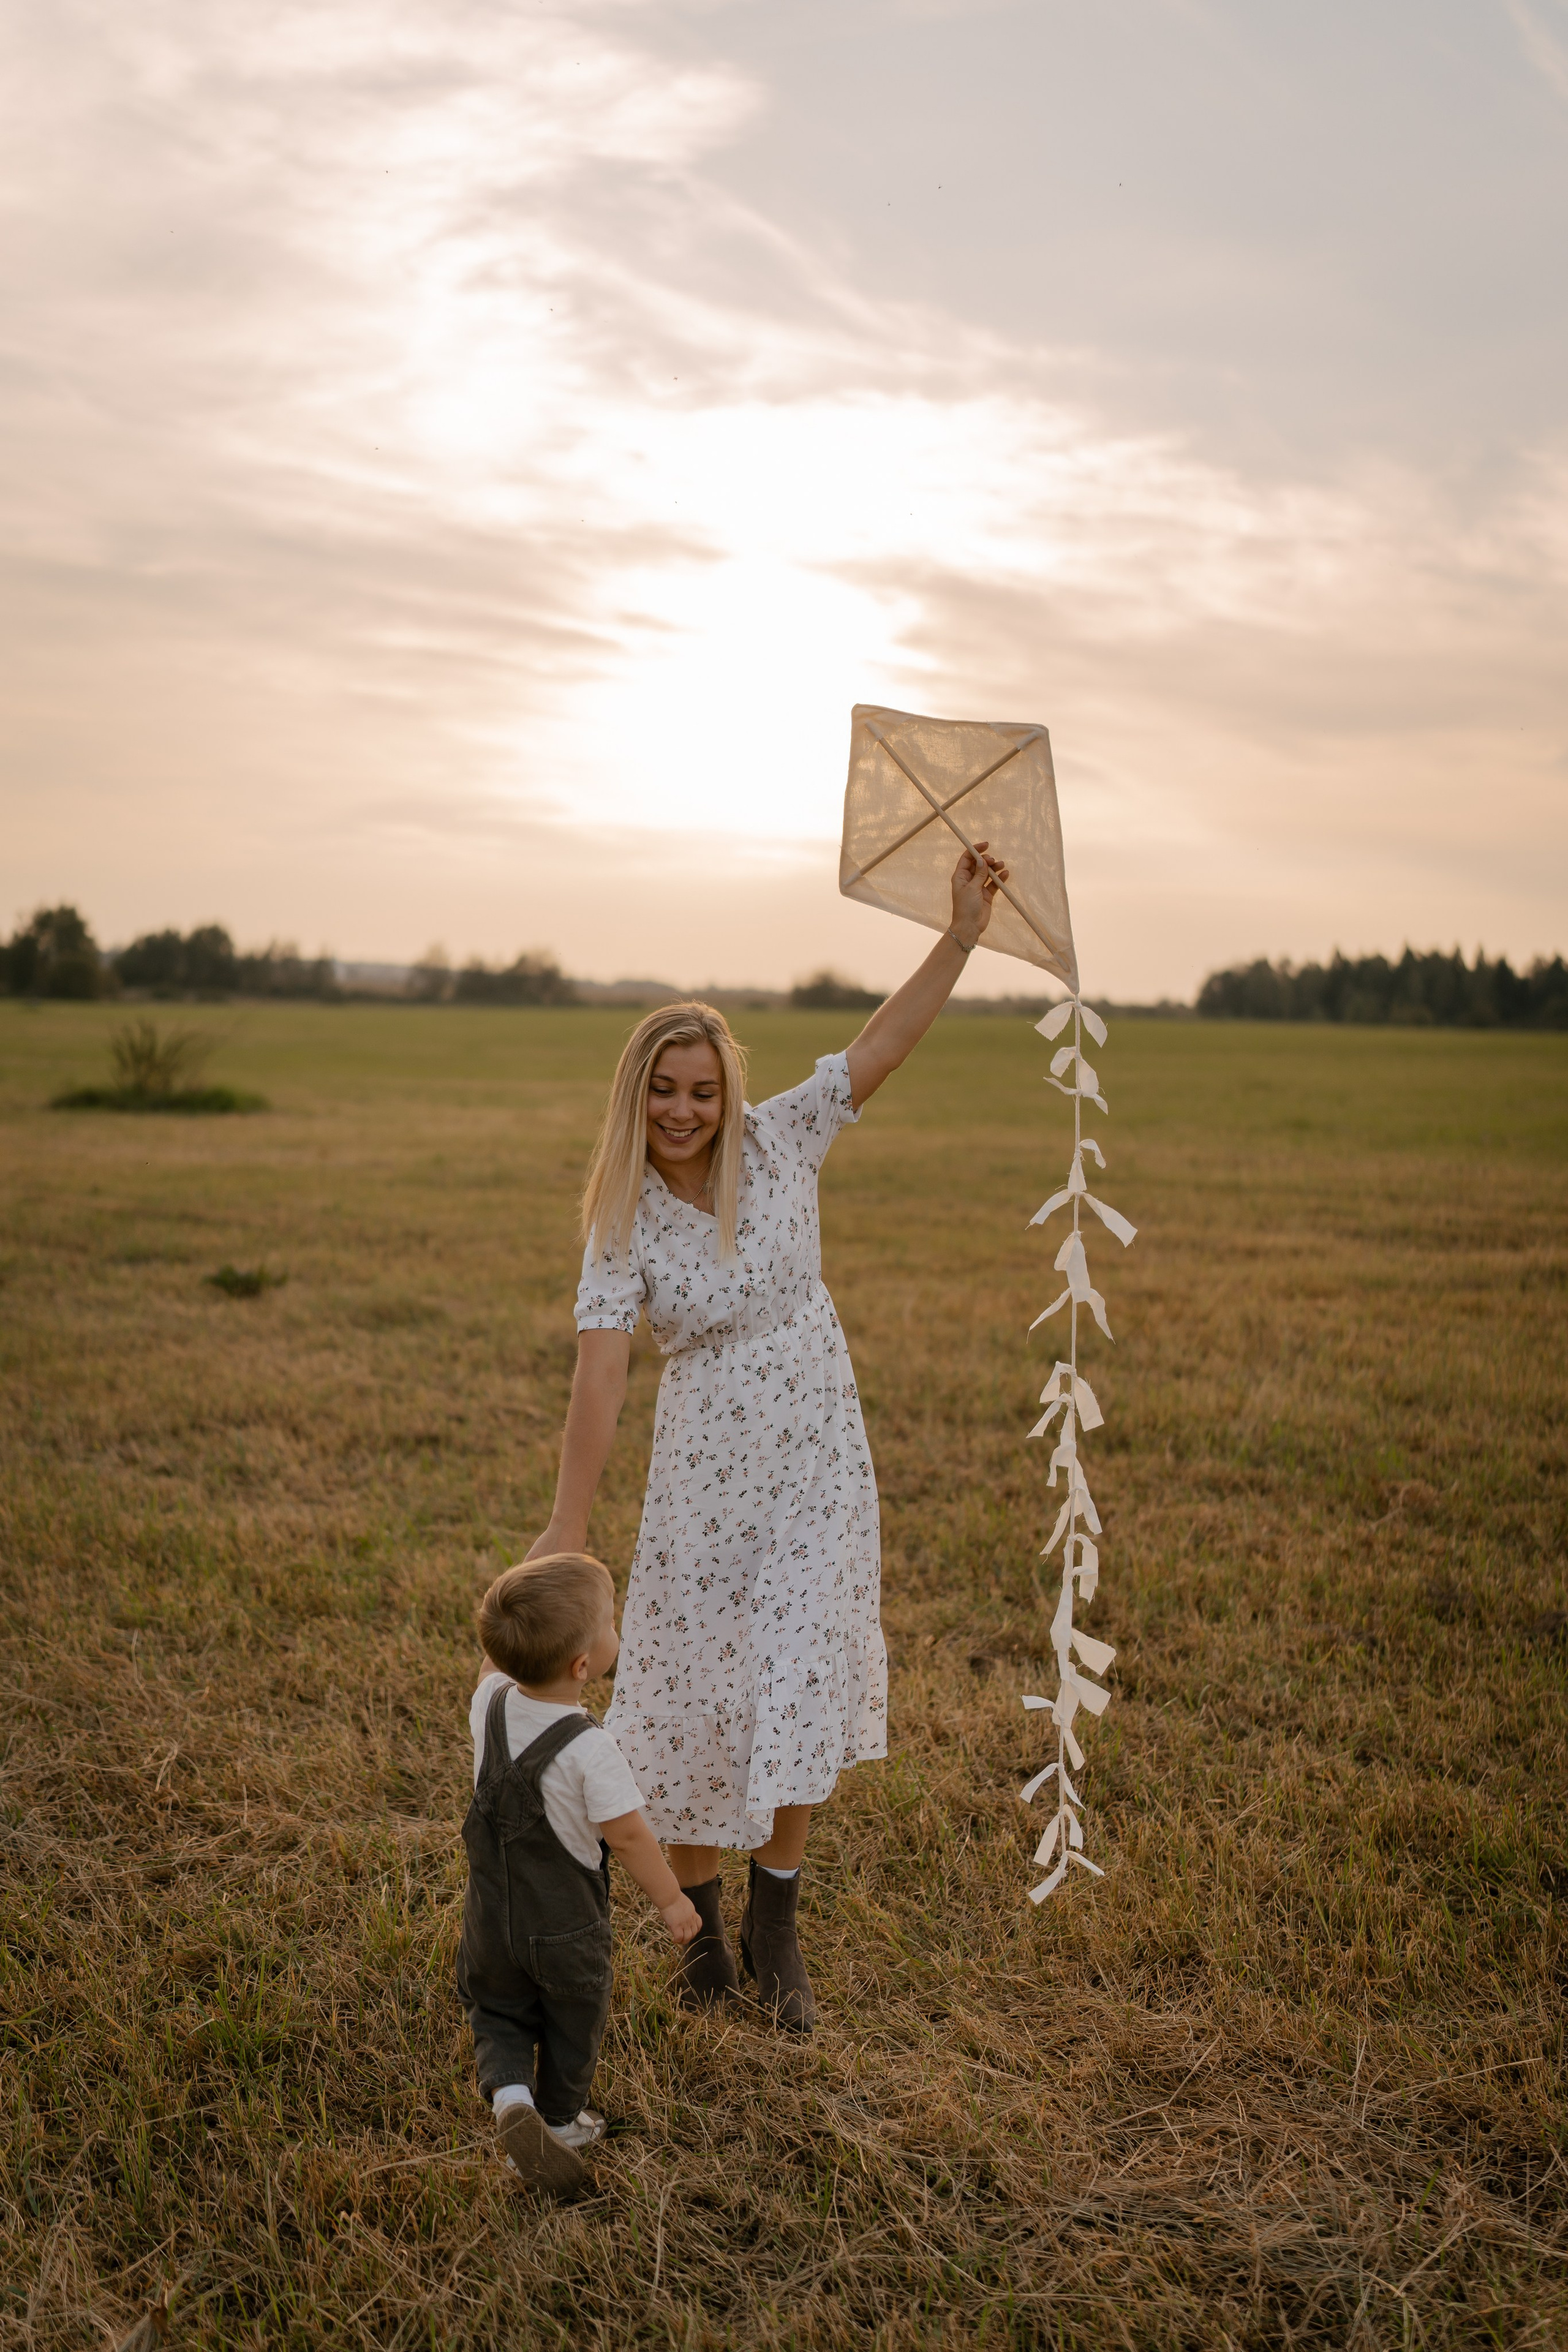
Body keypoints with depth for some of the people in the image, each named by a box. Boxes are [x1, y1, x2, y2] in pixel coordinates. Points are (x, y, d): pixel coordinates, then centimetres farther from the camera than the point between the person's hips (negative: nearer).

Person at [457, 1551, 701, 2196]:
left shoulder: (490, 1702, -14)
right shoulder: (589, 1750, -32)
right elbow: (626, 1836, -23)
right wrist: (671, 1900, -9)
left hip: (492, 1917, 4)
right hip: (567, 1927, -4)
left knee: (497, 2011, 25)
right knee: (572, 2024, 22)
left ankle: (510, 2095, 2)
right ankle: (562, 2121, 40)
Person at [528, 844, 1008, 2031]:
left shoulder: (781, 1141, -5)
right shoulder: (624, 1223, -11)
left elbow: (883, 1046, -6)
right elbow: (600, 1379, -19)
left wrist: (964, 931, -13)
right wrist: (565, 1533, -23)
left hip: (819, 1457, 1)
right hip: (706, 1469, -1)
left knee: (802, 1690, 4)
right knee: (695, 1693, 7)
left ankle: (775, 1930, 22)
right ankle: (702, 1926, 29)